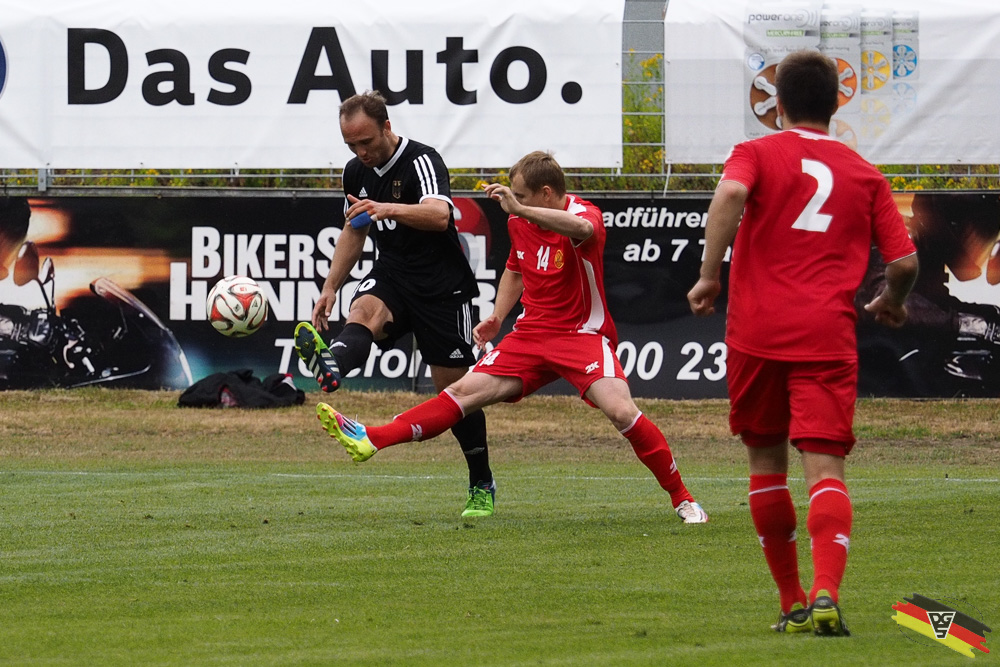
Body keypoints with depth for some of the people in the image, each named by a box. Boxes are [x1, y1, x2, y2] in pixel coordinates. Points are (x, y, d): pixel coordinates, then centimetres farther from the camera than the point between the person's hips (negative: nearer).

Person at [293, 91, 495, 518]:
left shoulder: (422, 162, -17)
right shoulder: (356, 172, 7)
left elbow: (439, 215, -35)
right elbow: (354, 231, 22)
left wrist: (388, 209, -51)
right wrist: (330, 287, 16)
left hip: (441, 285, -5)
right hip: (391, 275, 5)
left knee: (454, 386, -1)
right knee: (364, 310, -31)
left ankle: (482, 486, 15)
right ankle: (330, 366, -66)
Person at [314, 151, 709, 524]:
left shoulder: (585, 215, -15)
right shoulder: (519, 222, 6)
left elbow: (580, 228, -43)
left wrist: (519, 208, -51)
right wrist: (497, 318, 12)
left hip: (583, 335, -6)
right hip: (531, 335, 6)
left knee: (621, 411, -25)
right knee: (466, 391, -7)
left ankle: (681, 499, -13)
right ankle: (369, 440, -16)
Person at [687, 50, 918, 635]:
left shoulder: (757, 154, 7)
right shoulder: (865, 175, 13)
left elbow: (730, 194, -17)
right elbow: (904, 262, 7)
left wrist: (710, 274, -11)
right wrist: (892, 302, 29)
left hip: (757, 331, 0)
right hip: (828, 337, 0)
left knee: (766, 461, 16)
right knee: (826, 468, -7)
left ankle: (793, 604, 20)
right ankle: (826, 594, -30)